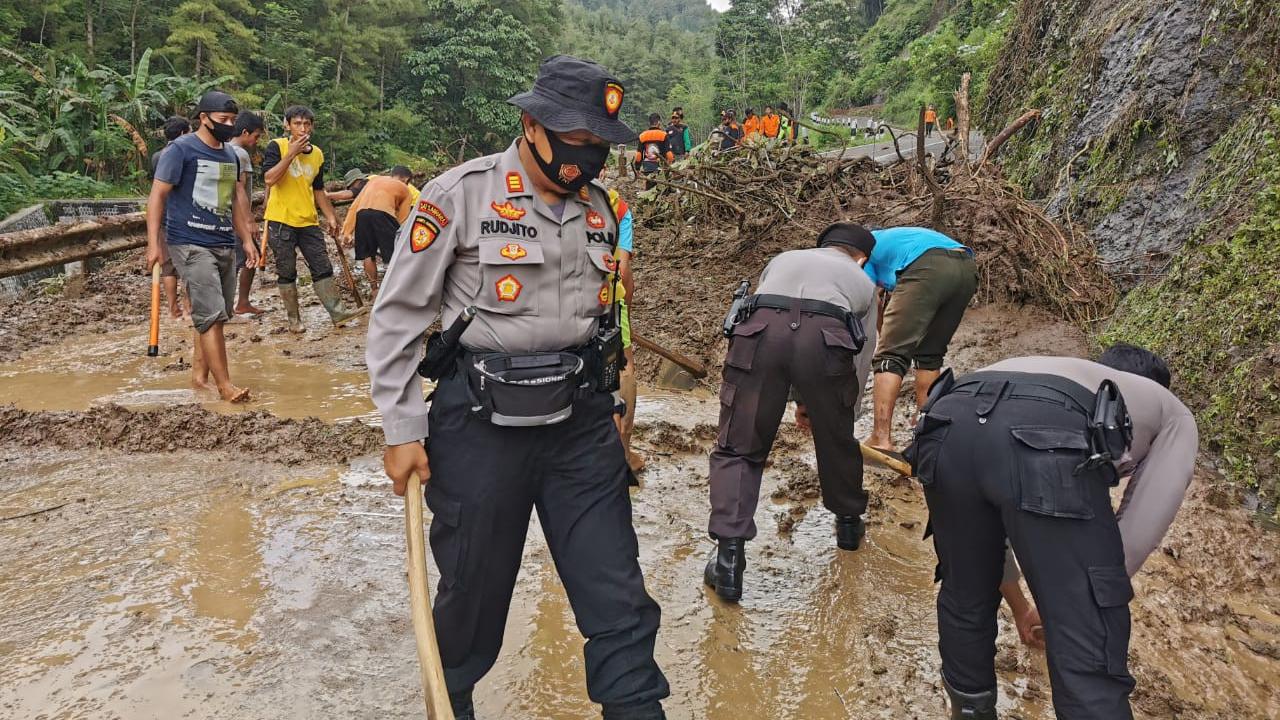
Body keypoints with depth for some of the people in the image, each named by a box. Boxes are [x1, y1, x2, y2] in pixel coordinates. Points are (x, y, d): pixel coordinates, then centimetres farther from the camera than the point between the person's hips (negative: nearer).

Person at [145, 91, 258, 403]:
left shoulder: (230, 155, 15)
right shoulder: (181, 149, -6)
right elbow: (157, 195, -8)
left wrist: (247, 240, 20)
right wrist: (153, 243, -14)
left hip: (225, 245, 7)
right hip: (191, 245, -7)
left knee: (218, 315, 9)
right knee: (211, 314, -12)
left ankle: (197, 373, 21)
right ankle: (225, 386, -9)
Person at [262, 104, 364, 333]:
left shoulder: (317, 154, 9)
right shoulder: (277, 147, -6)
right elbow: (269, 179, -19)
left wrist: (330, 216, 14)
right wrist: (291, 153, -19)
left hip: (308, 222, 4)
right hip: (281, 222, -4)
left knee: (323, 268, 3)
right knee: (286, 273, 4)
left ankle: (337, 312, 6)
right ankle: (294, 318, 13)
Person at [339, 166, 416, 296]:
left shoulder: (374, 179, 33)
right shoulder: (405, 190, 23)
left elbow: (354, 206, 23)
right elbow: (402, 220, 15)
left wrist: (347, 231, 19)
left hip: (362, 213, 4)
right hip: (383, 214, -4)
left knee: (368, 254, 17)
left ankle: (375, 289, 25)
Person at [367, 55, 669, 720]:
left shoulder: (597, 206, 8)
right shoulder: (460, 195, -8)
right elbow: (396, 317, -6)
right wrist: (402, 430, -7)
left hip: (581, 422, 4)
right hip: (482, 424, -4)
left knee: (618, 599, 3)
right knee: (474, 592, 12)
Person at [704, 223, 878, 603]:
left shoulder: (783, 259, 40)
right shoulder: (862, 281, 35)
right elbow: (862, 360, 38)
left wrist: (797, 399, 49)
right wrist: (842, 412, 53)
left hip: (759, 331, 1)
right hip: (825, 339, 0)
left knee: (737, 448, 9)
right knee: (837, 441, 25)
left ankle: (728, 557, -2)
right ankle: (849, 522, 45)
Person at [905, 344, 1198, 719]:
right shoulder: (1174, 416, 37)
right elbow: (1139, 534, 22)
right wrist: (1062, 603, 33)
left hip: (947, 427, 6)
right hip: (1050, 442, -5)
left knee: (964, 598, 30)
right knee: (1088, 660, 5)